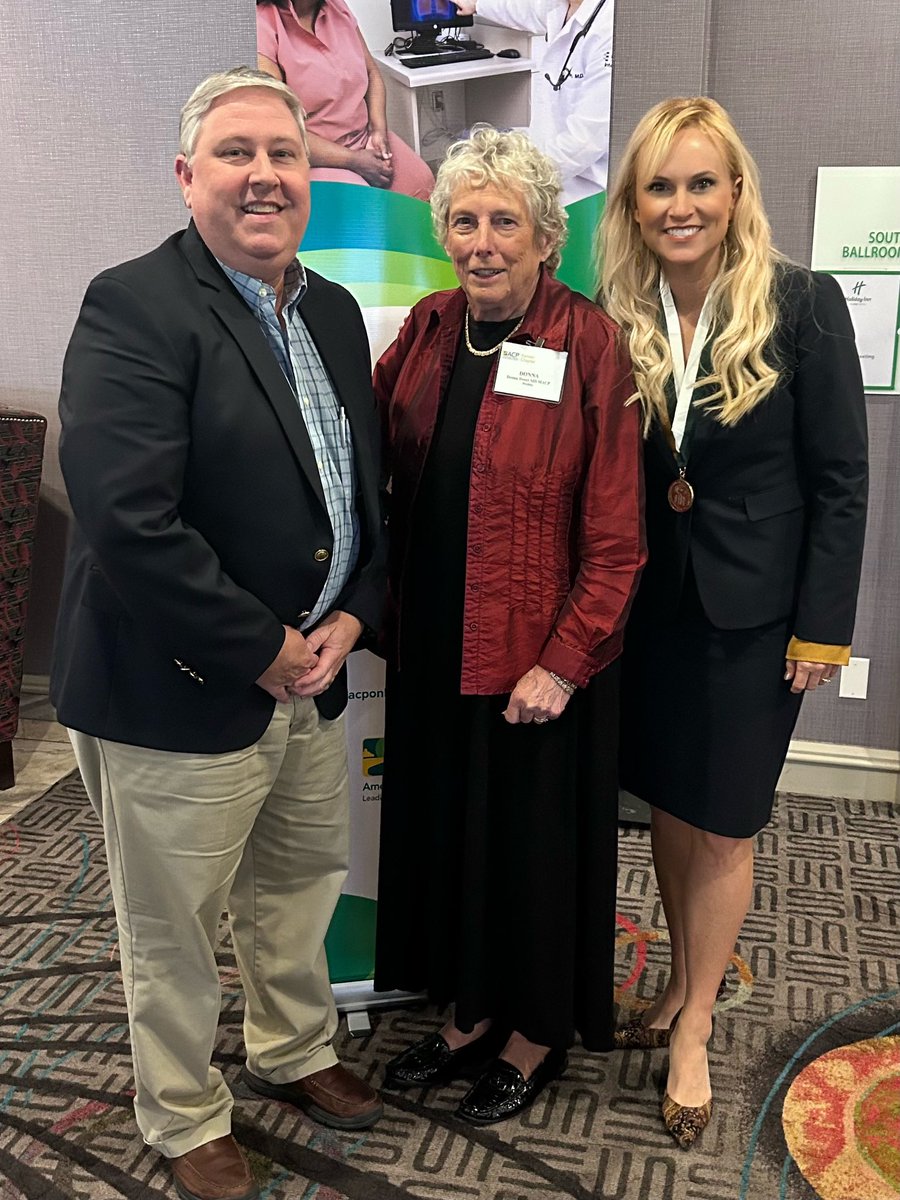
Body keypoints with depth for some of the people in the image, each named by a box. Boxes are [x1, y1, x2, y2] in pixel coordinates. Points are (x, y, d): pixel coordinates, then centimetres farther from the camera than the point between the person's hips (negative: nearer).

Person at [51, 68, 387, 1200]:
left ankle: (293, 1052, 50)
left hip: (309, 676, 7)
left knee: (301, 887, 24)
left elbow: (366, 486, 13)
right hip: (180, 693, -7)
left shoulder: (333, 312, 9)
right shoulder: (134, 307, -16)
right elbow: (128, 521, -26)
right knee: (174, 930, 12)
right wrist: (264, 652, -18)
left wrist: (350, 617, -3)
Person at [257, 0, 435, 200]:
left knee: (424, 186, -5)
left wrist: (379, 130, -5)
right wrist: (352, 160, -20)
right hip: (317, 159, -8)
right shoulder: (262, 26, -18)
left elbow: (371, 72, 14)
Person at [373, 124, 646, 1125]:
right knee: (444, 824, 17)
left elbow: (615, 534, -14)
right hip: (433, 644, 6)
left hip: (541, 655, -5)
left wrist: (562, 664, -17)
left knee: (534, 833, 10)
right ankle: (472, 1012, 39)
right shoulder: (428, 329, 4)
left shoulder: (589, 343, -12)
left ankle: (538, 1032, 34)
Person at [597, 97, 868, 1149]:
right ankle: (681, 987, 36)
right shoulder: (616, 318, 0)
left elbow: (839, 480, -8)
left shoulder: (803, 305, -10)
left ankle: (691, 1039, 23)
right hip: (649, 604, 4)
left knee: (722, 825, 5)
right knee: (666, 805, 15)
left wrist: (820, 631, -10)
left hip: (751, 610, -3)